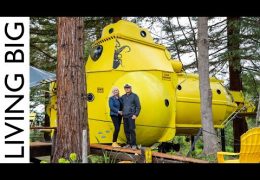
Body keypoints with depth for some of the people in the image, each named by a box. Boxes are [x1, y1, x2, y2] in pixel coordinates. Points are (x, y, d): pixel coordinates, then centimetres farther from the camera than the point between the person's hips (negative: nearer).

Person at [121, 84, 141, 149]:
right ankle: (128, 143, 14)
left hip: (131, 116, -5)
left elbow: (138, 106, -3)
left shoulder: (134, 96, 0)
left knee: (132, 130, -9)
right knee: (126, 130, 6)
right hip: (125, 116, 5)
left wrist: (136, 115, -11)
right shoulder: (123, 97, 14)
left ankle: (134, 144, -5)